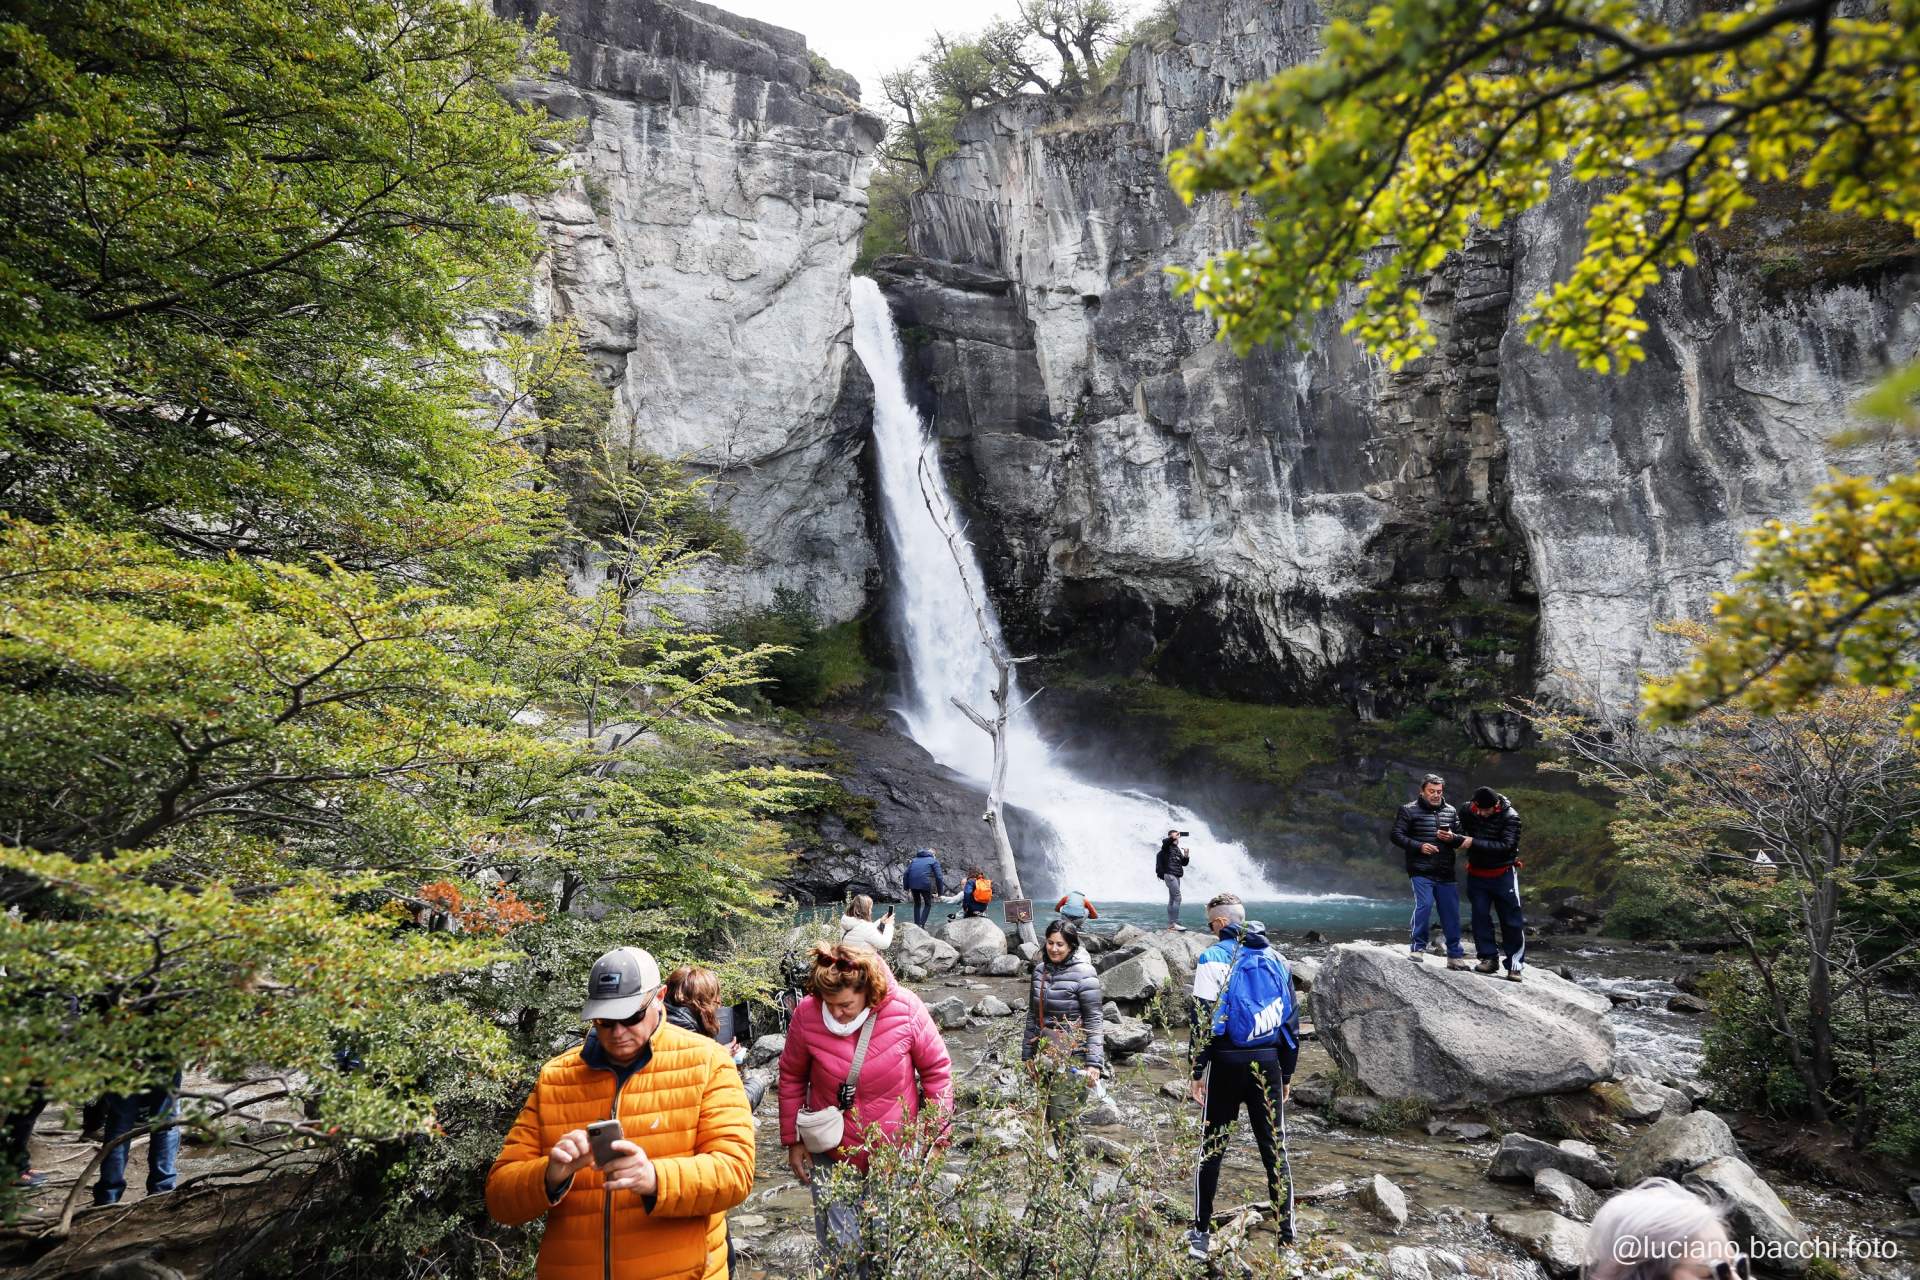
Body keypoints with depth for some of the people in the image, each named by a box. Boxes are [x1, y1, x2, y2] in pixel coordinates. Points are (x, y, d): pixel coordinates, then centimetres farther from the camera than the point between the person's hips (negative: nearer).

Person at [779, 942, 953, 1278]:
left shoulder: (905, 1009, -19)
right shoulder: (807, 1015, -16)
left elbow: (937, 1070, -5)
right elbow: (791, 1077, 0)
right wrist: (793, 1141, 5)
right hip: (832, 1156, 0)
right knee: (841, 1250, 5)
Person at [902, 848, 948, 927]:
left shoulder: (915, 860, 25)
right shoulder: (934, 861, 12)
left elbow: (906, 874, 17)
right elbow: (939, 877, 2)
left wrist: (906, 887, 19)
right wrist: (940, 892, 5)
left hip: (913, 884, 4)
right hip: (925, 885, -4)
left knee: (917, 904, 23)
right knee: (928, 904, 14)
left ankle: (916, 924, 21)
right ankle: (921, 924, 0)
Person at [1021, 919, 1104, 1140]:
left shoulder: (1083, 973, -11)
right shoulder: (1040, 970, 8)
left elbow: (1094, 1020, -11)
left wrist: (1094, 1062, -17)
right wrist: (1026, 1055, 18)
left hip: (1071, 1055, -6)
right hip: (1043, 1053, 6)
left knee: (1061, 1118, -9)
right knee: (1044, 1115, 8)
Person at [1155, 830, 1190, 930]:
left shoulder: (1178, 849, 21)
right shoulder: (1167, 846, -3)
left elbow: (1184, 863, 17)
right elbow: (1165, 842, -28)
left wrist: (1186, 856, 0)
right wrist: (1173, 837, -37)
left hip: (1176, 876, 9)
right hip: (1170, 875, -9)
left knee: (1172, 900, 9)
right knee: (1177, 898, -16)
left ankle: (1170, 924, 12)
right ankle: (1175, 923, -19)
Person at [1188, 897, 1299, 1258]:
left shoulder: (1214, 958, -6)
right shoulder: (1276, 958, 8)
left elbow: (1203, 1019, -9)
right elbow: (1291, 1018, 11)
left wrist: (1197, 1071, -3)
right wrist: (1287, 1073, 18)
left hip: (1227, 1062, -3)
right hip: (1268, 1063, 3)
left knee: (1212, 1149, 8)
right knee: (1275, 1150, 9)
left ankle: (1201, 1235, 13)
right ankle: (1287, 1237, 10)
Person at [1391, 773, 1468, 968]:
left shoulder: (1451, 811, 13)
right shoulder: (1409, 810, 0)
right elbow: (1396, 835, -3)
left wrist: (1452, 837, -5)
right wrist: (1419, 846, -15)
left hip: (1446, 873, 4)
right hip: (1421, 871, -4)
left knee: (1451, 912, 7)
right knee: (1424, 905, -18)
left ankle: (1455, 955, 20)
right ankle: (1418, 948, -2)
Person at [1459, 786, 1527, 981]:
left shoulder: (1510, 817, -18)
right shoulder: (1468, 810, -8)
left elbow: (1505, 846, -27)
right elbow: (1459, 828, 13)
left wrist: (1474, 843, -29)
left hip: (1503, 875, -3)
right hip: (1476, 875, 3)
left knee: (1512, 921, 1)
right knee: (1480, 917, 3)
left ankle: (1514, 965, 9)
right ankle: (1489, 958, 12)